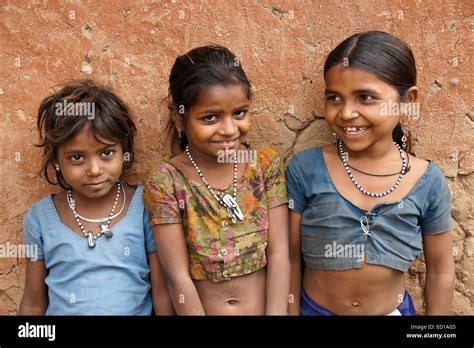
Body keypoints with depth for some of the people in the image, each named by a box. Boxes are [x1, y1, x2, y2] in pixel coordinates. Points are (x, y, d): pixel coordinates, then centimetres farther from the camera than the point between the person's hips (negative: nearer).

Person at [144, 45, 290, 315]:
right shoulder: (166, 181, -16)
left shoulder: (266, 162, -10)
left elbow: (279, 254, -12)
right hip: (197, 307, -1)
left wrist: (277, 312, -18)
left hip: (266, 306, 2)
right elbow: (178, 277, -16)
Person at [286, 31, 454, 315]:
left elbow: (441, 272, -2)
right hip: (314, 308, -1)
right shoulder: (304, 170, -18)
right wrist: (292, 312, -4)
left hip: (394, 310, 2)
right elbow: (291, 259, -10)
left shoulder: (429, 182, -13)